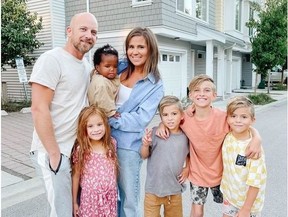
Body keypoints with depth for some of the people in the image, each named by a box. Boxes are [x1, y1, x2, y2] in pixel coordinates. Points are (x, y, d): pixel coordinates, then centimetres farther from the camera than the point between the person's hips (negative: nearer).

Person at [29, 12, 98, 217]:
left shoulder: (87, 65, 9)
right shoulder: (51, 60, -15)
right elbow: (39, 109, -19)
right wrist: (54, 153, -18)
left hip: (79, 149, 7)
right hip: (54, 151, -7)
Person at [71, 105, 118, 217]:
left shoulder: (112, 143, -5)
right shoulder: (80, 149, -14)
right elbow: (76, 176, -4)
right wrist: (74, 201, 2)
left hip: (110, 196, 3)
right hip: (90, 197, -2)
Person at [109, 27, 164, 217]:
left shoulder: (155, 85, -6)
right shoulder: (120, 68, 5)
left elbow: (140, 119, -15)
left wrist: (110, 118, -16)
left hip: (128, 146, -4)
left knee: (129, 200, 11)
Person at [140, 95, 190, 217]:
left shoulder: (185, 137, -5)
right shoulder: (155, 133, -12)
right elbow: (144, 156, -3)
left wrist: (187, 169, 1)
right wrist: (145, 145, -23)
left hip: (175, 190, 2)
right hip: (153, 188, -2)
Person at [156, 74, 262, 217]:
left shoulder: (223, 117, -22)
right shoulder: (185, 117, -17)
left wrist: (256, 139, -31)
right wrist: (162, 124, -19)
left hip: (219, 173, 0)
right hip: (197, 173, 0)